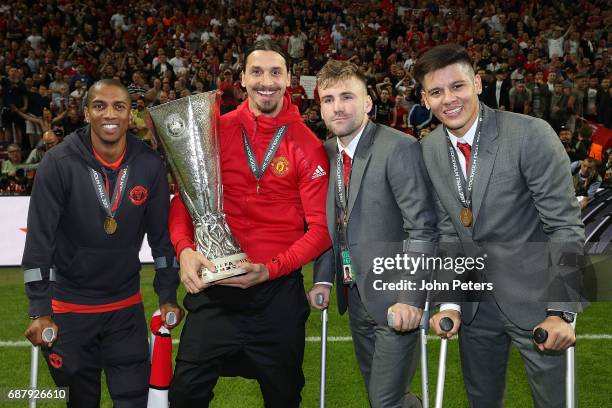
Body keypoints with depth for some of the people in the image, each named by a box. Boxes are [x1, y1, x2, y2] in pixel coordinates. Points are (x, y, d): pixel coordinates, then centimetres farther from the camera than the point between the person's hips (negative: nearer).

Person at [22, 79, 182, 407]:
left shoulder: (150, 165, -6)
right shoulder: (59, 163, -14)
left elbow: (161, 234, 2)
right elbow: (39, 241, -14)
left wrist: (168, 297, 3)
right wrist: (39, 311, -17)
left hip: (127, 307, 2)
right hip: (70, 308, -2)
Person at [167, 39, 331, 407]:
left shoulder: (307, 145, -5)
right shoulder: (216, 131, -1)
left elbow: (321, 228, -7)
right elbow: (185, 197, 2)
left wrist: (271, 269, -18)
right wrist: (185, 249, -16)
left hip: (279, 291, 0)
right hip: (215, 285, 1)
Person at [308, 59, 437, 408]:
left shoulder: (399, 148, -16)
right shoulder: (326, 153, 6)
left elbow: (422, 228, -19)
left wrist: (410, 297, -24)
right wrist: (323, 279, 2)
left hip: (393, 298, -7)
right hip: (355, 296, 7)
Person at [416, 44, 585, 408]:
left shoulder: (531, 135, -16)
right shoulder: (428, 151, 0)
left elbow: (565, 227, -15)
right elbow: (447, 232, 5)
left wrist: (561, 311, -19)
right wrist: (450, 303, -4)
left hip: (534, 299, -4)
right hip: (475, 305, 5)